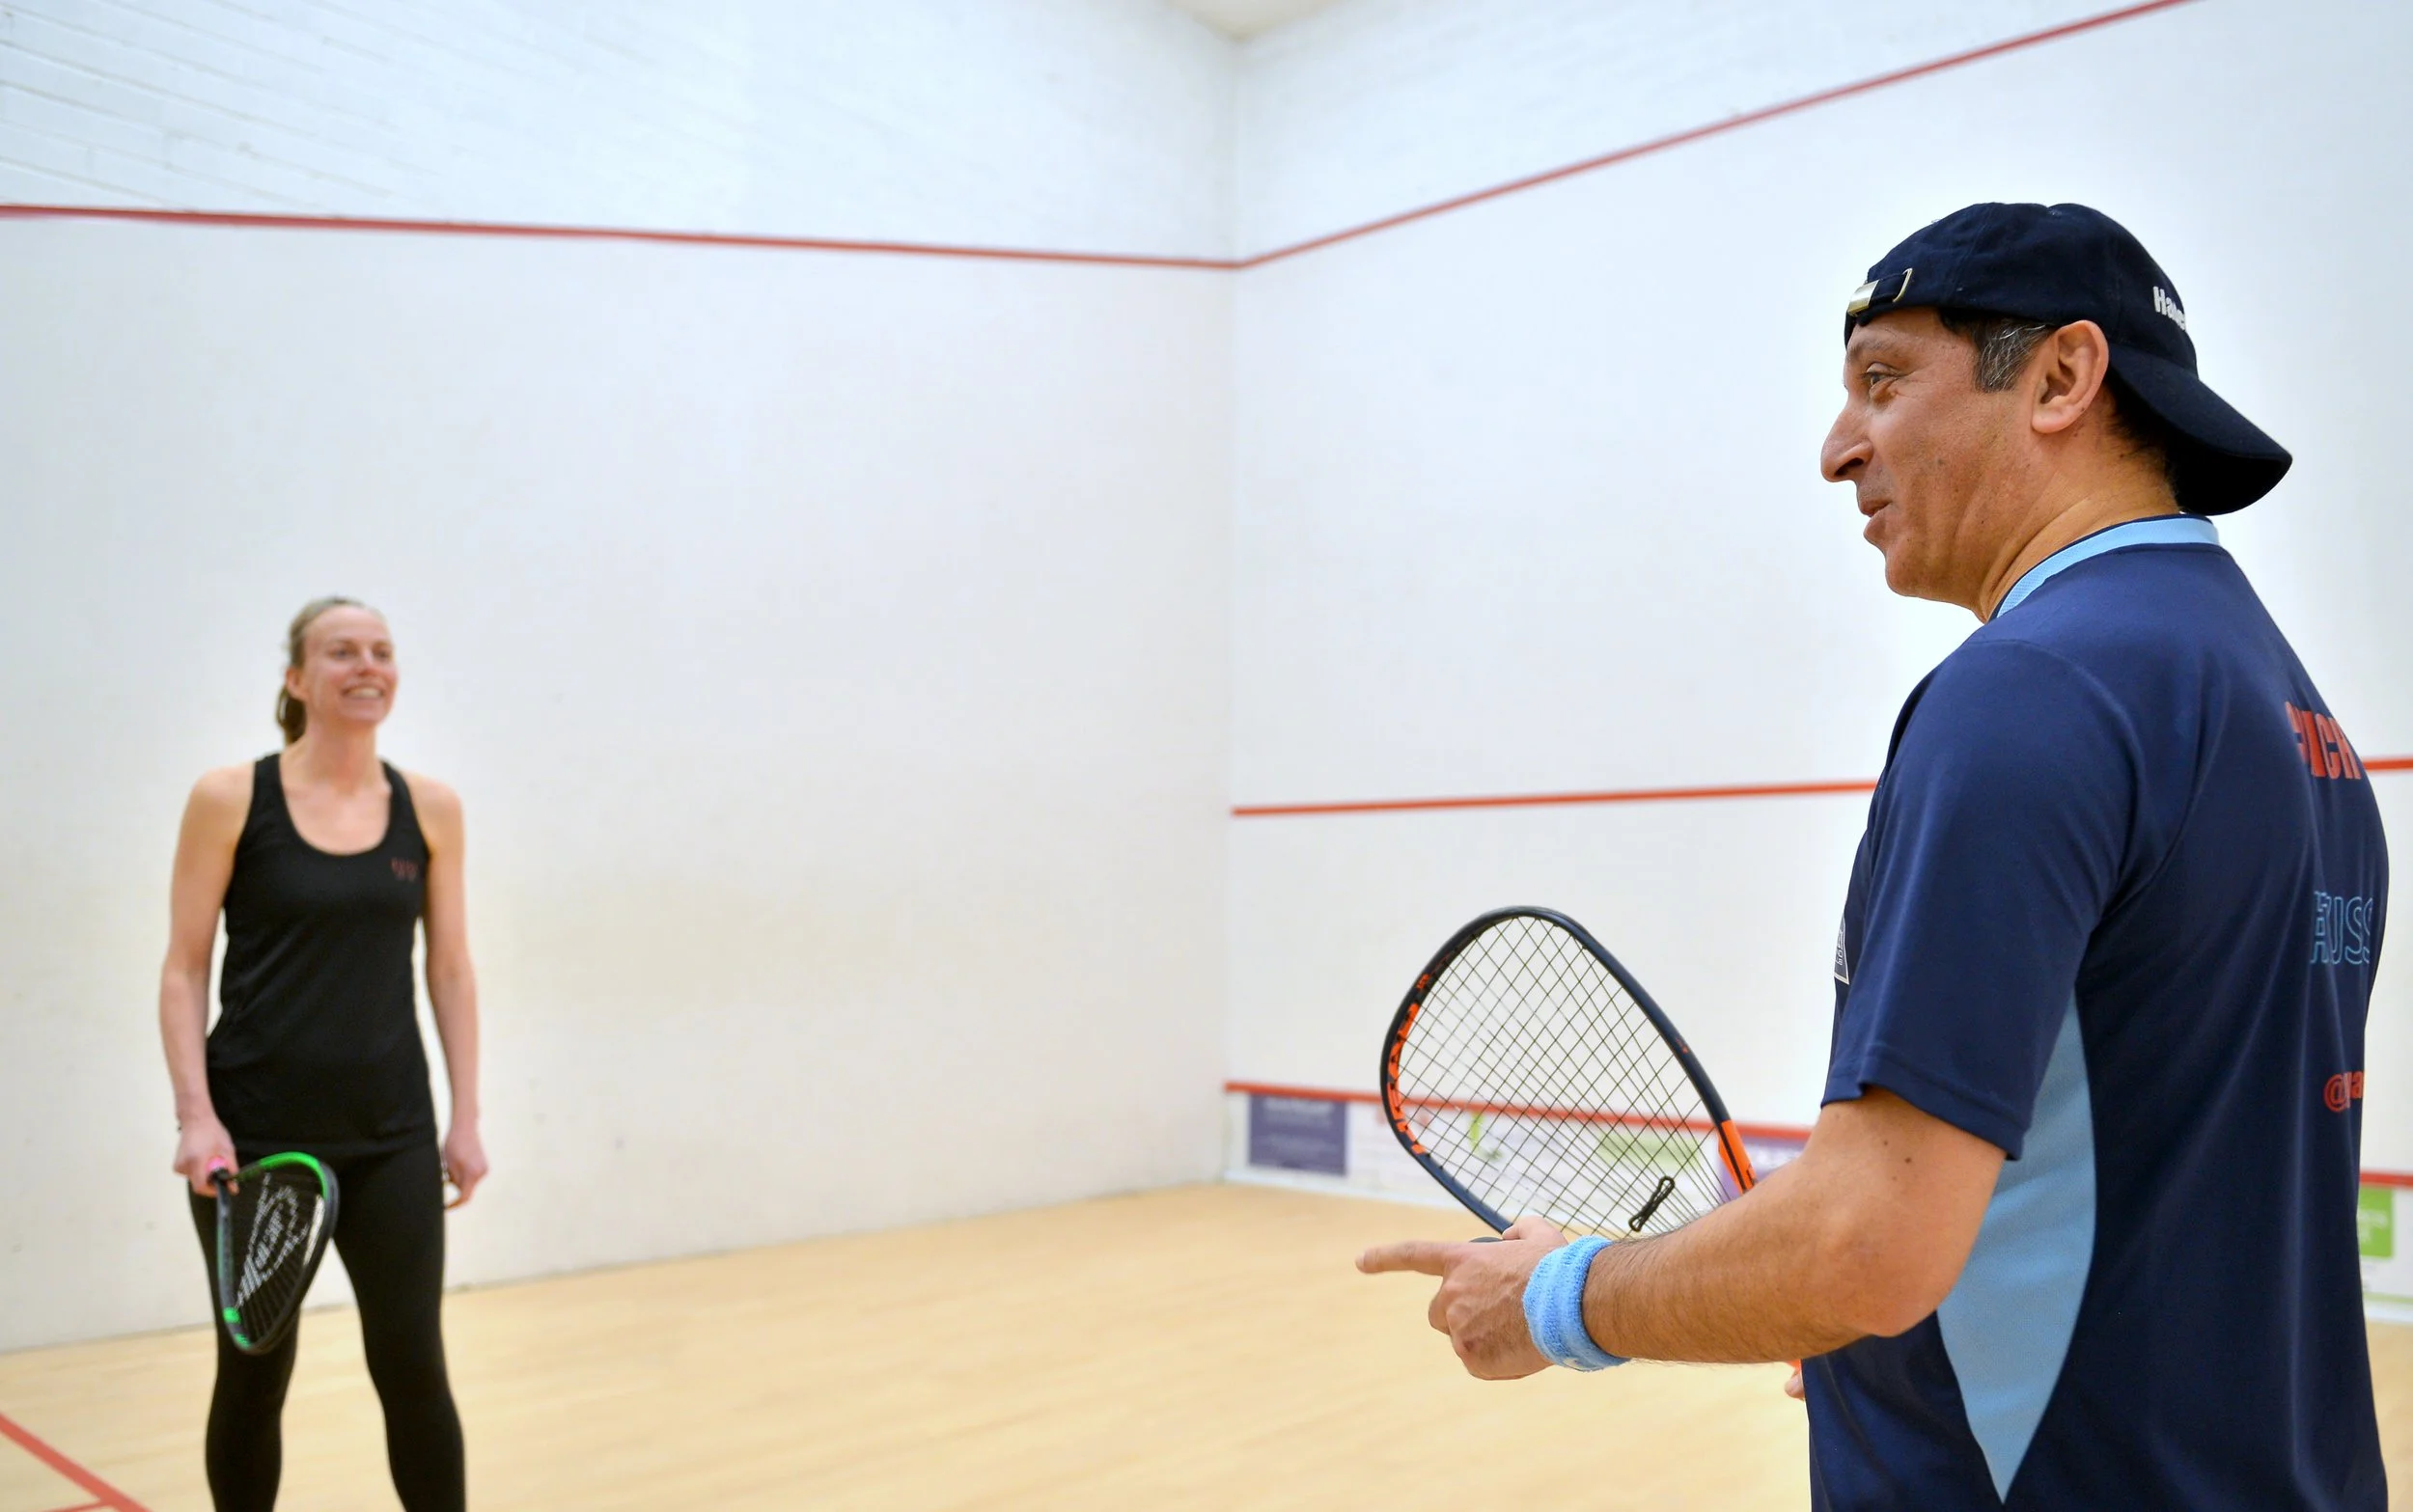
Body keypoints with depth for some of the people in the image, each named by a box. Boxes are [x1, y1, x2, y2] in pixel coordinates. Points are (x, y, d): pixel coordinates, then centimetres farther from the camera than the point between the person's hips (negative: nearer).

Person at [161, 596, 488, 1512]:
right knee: (253, 1376, 9)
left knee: (414, 1369, 3)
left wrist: (466, 1118, 5)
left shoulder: (430, 809, 4)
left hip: (391, 1135, 2)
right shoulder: (230, 799, -3)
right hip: (254, 1132, -1)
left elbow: (449, 968, 8)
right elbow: (184, 969, -2)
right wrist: (195, 1113, -12)